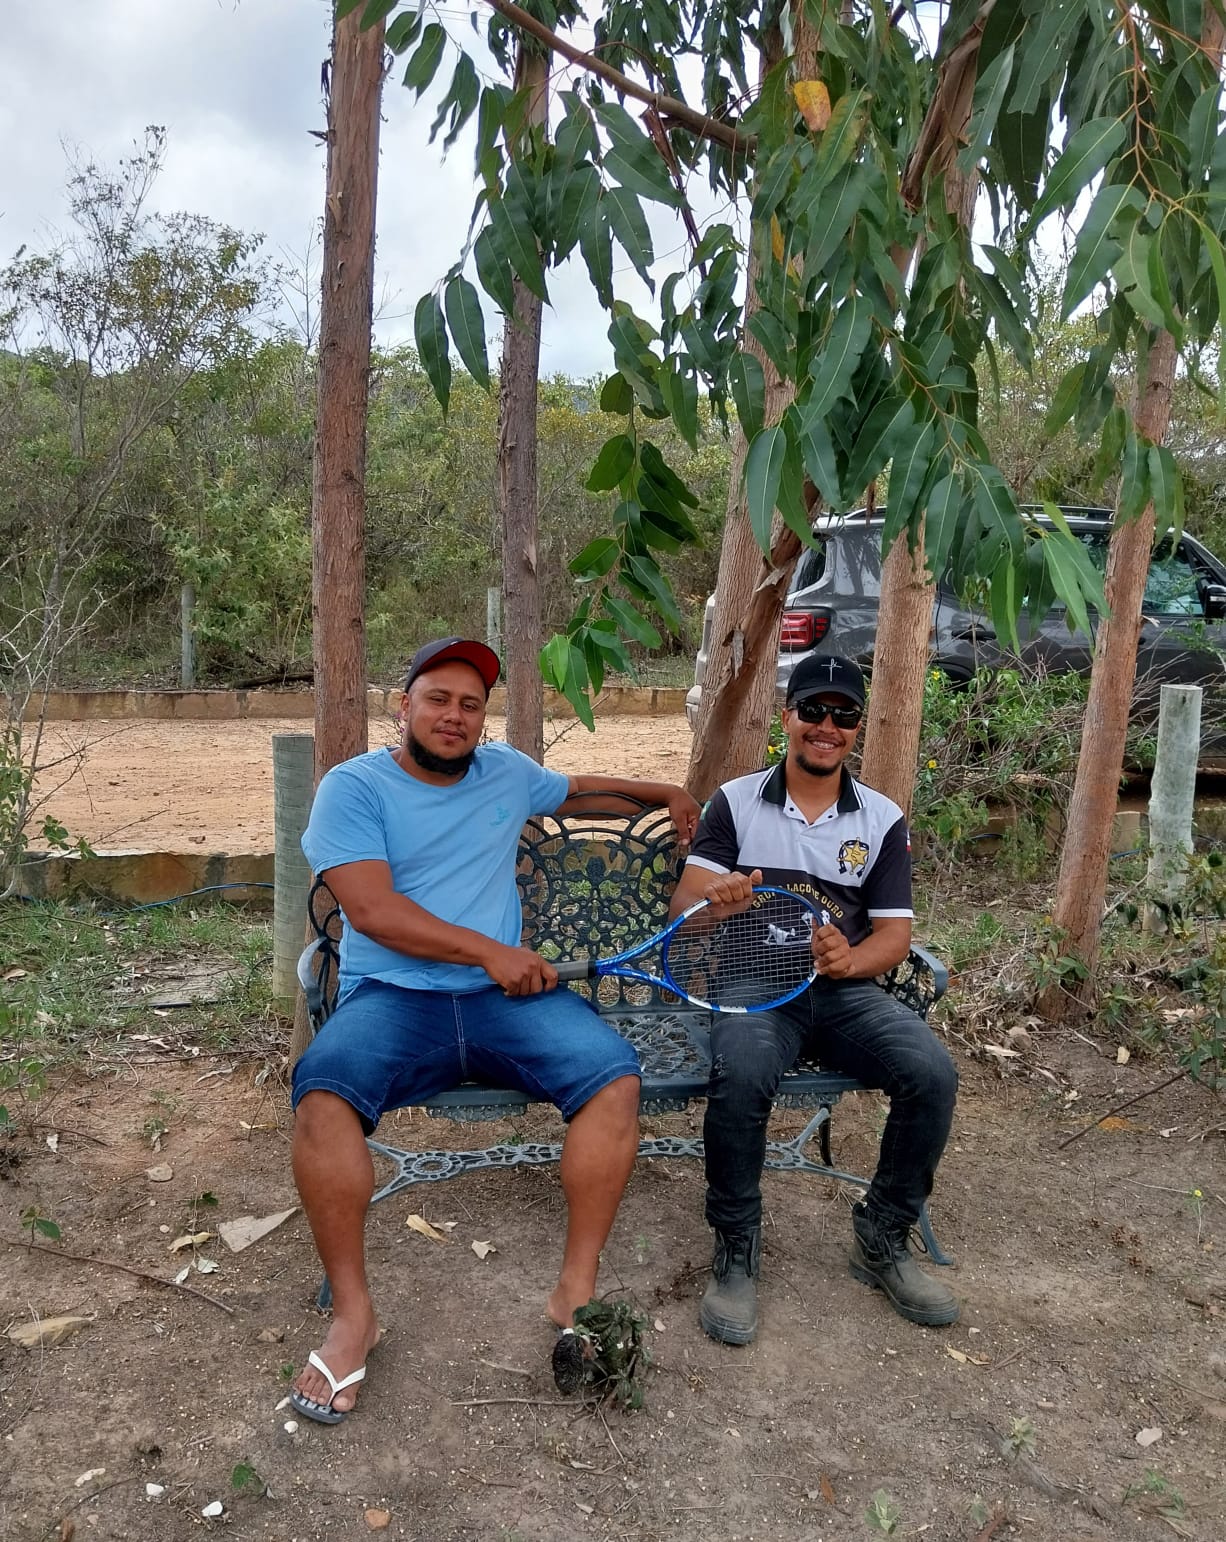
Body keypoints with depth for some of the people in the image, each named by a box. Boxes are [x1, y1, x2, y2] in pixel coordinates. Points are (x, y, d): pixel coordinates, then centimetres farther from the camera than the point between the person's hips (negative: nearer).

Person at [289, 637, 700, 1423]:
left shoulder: (506, 771, 17)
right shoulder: (353, 786, 1)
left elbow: (575, 788, 39)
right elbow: (371, 909, -11)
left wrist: (660, 791, 32)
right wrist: (489, 951, -14)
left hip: (503, 997, 4)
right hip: (390, 996, -3)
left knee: (616, 1076, -22)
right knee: (322, 1093, -33)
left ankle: (577, 1290, -10)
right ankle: (353, 1312, -15)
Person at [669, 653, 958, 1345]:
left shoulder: (883, 819, 10)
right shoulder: (735, 802, 5)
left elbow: (895, 933, 5)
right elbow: (683, 908, -3)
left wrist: (851, 958, -19)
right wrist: (715, 900, -28)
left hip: (846, 989, 3)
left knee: (933, 1074, -24)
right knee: (740, 1078, -34)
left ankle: (884, 1237, 1)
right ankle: (737, 1249, -10)